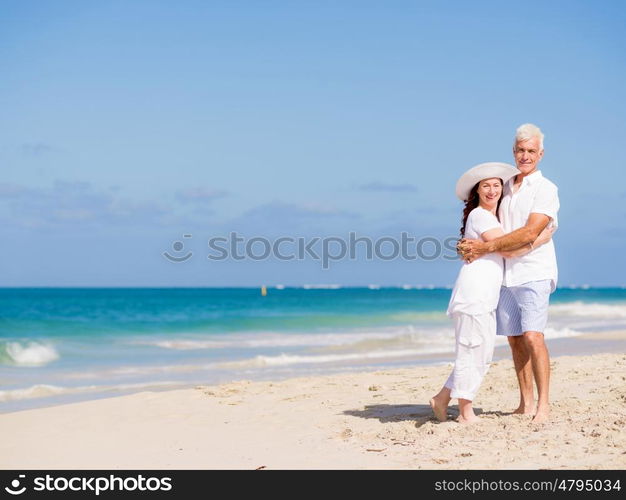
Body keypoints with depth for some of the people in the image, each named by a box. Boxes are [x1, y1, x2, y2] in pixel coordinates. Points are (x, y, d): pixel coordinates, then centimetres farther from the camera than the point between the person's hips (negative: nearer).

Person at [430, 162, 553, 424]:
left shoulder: (492, 216, 22)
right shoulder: (480, 216, -8)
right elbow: (509, 249, -13)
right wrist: (542, 238, -4)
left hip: (486, 296, 10)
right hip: (474, 292, -10)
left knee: (482, 353, 12)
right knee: (472, 351, -5)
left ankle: (442, 398, 19)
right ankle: (466, 412, 2)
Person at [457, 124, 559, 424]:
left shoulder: (545, 189, -5)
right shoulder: (505, 188, 16)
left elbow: (529, 233, -17)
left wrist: (485, 247, -18)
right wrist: (473, 246, 7)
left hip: (533, 272, -6)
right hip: (505, 275, 6)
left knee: (532, 336, -16)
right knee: (515, 339, 6)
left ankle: (543, 405, -12)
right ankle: (525, 403, 12)